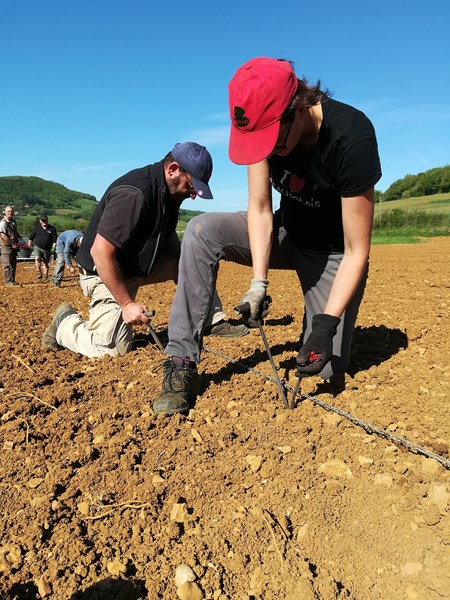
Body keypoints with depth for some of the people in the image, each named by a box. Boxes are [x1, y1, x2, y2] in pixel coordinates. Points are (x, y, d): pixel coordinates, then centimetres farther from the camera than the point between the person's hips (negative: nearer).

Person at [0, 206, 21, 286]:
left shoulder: (13, 221, 12)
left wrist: (20, 239, 14)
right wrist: (12, 244, -17)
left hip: (14, 246, 8)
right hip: (6, 246, -8)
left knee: (13, 264, 12)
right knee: (7, 264, -3)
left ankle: (12, 280, 20)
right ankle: (8, 281, 3)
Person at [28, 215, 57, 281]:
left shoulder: (52, 229, 0)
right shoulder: (36, 227, 3)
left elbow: (55, 240, 2)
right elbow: (31, 238, 10)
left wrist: (53, 248, -9)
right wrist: (29, 246, 6)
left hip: (47, 249, 1)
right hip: (37, 247, 0)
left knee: (45, 263, 10)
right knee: (37, 258, -26)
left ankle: (45, 276, 25)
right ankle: (39, 273, -24)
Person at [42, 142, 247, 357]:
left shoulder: (170, 190, -2)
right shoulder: (133, 194, -30)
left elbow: (170, 244, 9)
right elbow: (100, 252, -31)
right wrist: (126, 303, -27)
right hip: (104, 273, -8)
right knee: (113, 348, -13)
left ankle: (213, 322, 3)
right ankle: (65, 322, 12)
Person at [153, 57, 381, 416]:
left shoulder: (352, 139, -30)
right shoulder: (263, 124, -17)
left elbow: (356, 253, -26)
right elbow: (260, 209, -13)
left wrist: (327, 324, -32)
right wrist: (259, 283, -25)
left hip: (332, 252, -3)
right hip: (286, 233, 4)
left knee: (327, 369, -8)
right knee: (202, 231, -23)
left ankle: (315, 316, 27)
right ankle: (182, 364, -19)